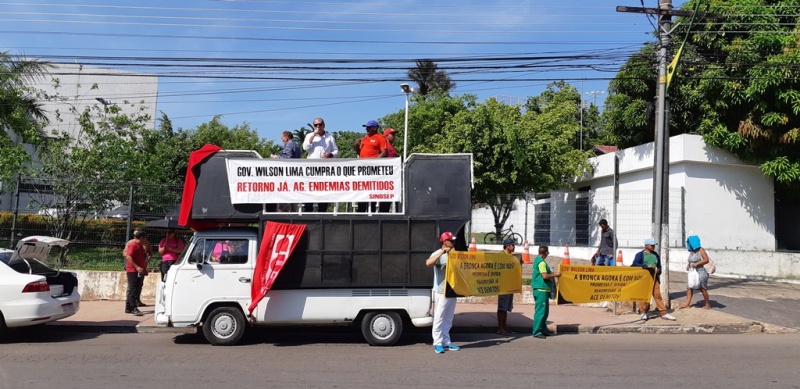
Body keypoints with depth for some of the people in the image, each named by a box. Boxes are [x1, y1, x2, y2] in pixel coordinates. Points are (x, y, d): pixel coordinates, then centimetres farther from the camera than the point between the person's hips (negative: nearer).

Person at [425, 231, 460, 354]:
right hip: (441, 292, -7)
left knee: (448, 319, 13)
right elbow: (428, 263, -30)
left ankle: (446, 342, 20)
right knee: (439, 318, -2)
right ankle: (438, 343, 4)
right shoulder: (437, 254, -9)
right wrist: (442, 252, -31)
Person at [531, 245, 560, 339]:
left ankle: (543, 330, 23)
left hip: (541, 289, 10)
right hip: (541, 289, -10)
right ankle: (537, 332, -4)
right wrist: (555, 275, -10)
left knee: (545, 311, 16)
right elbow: (545, 276, -23)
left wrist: (552, 274, 16)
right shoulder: (541, 262, -15)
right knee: (540, 311, -7)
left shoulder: (537, 260, 16)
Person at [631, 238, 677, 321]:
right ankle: (643, 313, 8)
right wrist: (647, 266, -20)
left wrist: (658, 270, 1)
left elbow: (659, 266, 25)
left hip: (654, 278, 3)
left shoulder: (656, 255, 18)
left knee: (657, 295, 0)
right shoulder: (640, 254, 2)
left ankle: (664, 313, 2)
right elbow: (635, 264, -12)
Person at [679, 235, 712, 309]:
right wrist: (688, 265, 5)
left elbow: (706, 260, -17)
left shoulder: (700, 250, -10)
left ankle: (708, 305, 15)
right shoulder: (691, 251, 11)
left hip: (700, 273, -8)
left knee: (703, 289, 2)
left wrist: (697, 264, -24)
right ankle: (687, 303, 0)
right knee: (689, 288, 0)